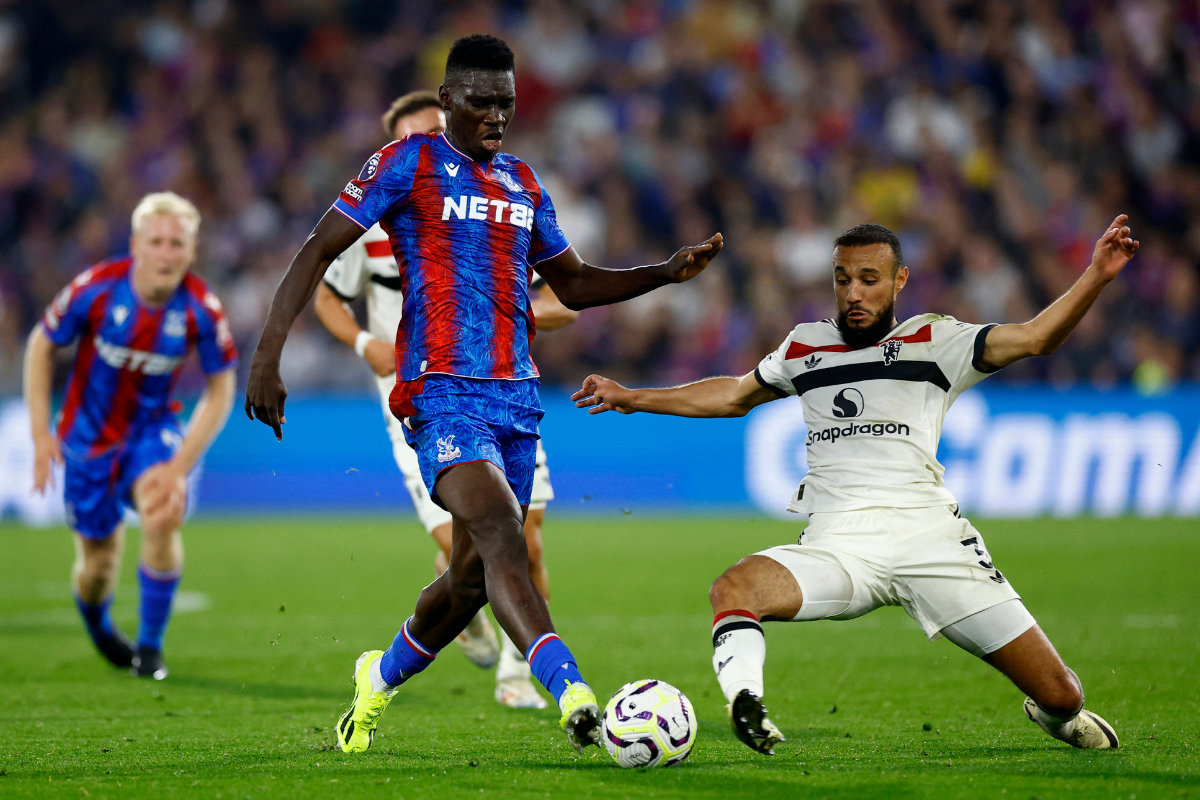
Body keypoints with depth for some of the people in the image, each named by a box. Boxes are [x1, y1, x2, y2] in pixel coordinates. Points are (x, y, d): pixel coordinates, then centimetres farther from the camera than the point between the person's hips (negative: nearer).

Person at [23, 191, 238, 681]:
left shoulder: (201, 309, -19)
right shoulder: (97, 288, -22)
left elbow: (220, 392, -8)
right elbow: (41, 346, -6)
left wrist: (180, 465, -16)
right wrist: (41, 434, -10)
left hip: (152, 426, 0)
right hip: (89, 433, 0)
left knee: (164, 517, -28)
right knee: (99, 562, 4)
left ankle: (150, 648, -10)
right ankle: (98, 628, 42)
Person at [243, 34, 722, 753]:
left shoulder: (525, 185, 19)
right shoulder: (408, 164, 1)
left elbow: (574, 284, 28)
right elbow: (319, 251, -2)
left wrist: (666, 273, 13)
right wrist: (269, 356, -11)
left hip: (516, 396, 7)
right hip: (443, 391, -7)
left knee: (476, 572, 9)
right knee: (501, 533, -26)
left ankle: (383, 677, 34)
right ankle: (573, 694, -42)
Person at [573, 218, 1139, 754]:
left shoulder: (932, 341, 9)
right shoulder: (806, 347, 20)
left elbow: (1033, 339, -3)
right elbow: (736, 395, 37)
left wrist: (1096, 277, -17)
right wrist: (633, 399, 38)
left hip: (929, 535, -2)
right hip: (837, 546, 2)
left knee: (1060, 695, -4)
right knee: (734, 589, -31)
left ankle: (1055, 715, 31)